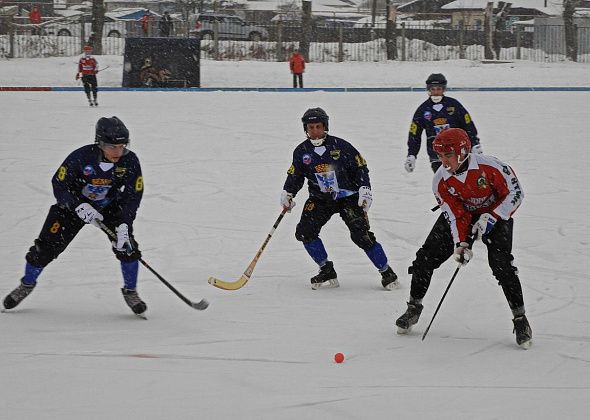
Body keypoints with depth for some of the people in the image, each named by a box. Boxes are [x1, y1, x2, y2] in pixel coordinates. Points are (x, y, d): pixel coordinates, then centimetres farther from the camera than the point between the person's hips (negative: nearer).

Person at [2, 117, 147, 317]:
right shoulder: (81, 157, -30)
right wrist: (79, 207, -34)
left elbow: (133, 195, -17)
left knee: (126, 246, -18)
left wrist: (123, 224, -30)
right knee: (47, 246, -5)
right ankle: (27, 284, 21)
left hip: (110, 207, 1)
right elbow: (59, 185, -20)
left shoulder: (130, 161, -24)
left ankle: (130, 292, 4)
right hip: (75, 205, -1)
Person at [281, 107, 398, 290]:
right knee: (304, 231, -14)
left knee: (361, 235, -15)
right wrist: (287, 193, -8)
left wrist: (364, 189, -14)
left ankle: (386, 272, -1)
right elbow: (295, 175, 9)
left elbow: (360, 167, -5)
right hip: (320, 199, 4)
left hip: (348, 197, -4)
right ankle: (327, 272, 0)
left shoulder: (340, 145, -11)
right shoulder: (301, 151, -1)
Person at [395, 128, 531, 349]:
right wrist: (461, 244, -30)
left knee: (501, 263, -22)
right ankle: (414, 307, 14)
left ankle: (520, 318, -10)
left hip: (495, 215, -3)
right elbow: (454, 215, -16)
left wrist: (491, 218, -27)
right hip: (460, 214, 4)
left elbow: (515, 193, -20)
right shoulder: (441, 181, -19)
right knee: (427, 256, -6)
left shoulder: (490, 167, -30)